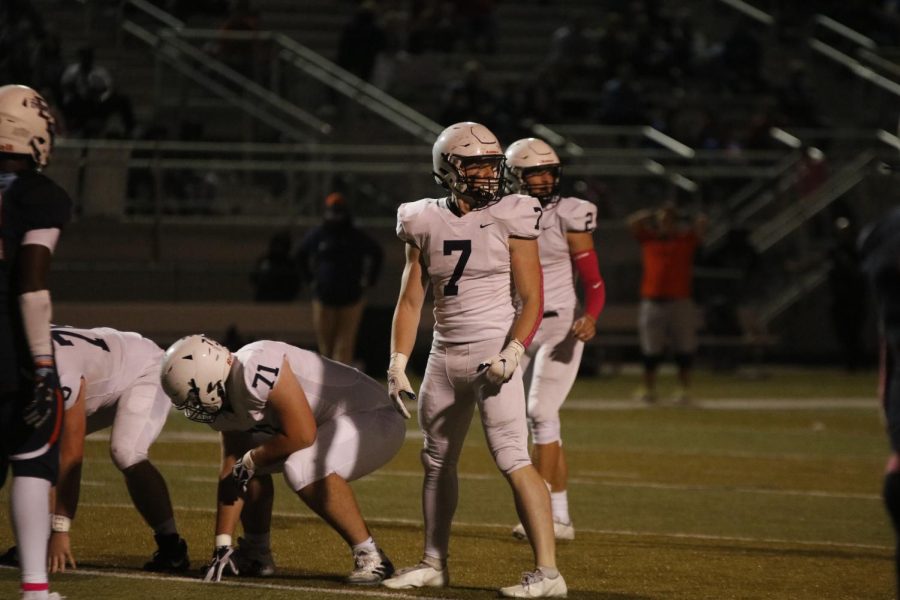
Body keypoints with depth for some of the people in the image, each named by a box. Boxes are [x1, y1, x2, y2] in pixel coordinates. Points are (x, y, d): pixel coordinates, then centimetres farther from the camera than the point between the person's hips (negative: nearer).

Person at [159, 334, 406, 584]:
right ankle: (257, 554, 21)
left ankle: (371, 558, -22)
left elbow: (302, 436, -30)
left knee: (302, 467, -32)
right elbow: (232, 474, 6)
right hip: (330, 426, 10)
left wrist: (251, 460, -13)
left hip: (374, 420, -10)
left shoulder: (254, 372, -29)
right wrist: (223, 546, 4)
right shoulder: (226, 402, 1)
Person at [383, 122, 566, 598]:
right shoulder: (426, 224, 5)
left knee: (512, 459, -15)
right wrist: (397, 365, 1)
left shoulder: (509, 219, -5)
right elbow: (410, 301, 9)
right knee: (437, 461, 16)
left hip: (493, 352, -5)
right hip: (445, 356, 5)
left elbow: (531, 300, -5)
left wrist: (511, 354, -19)